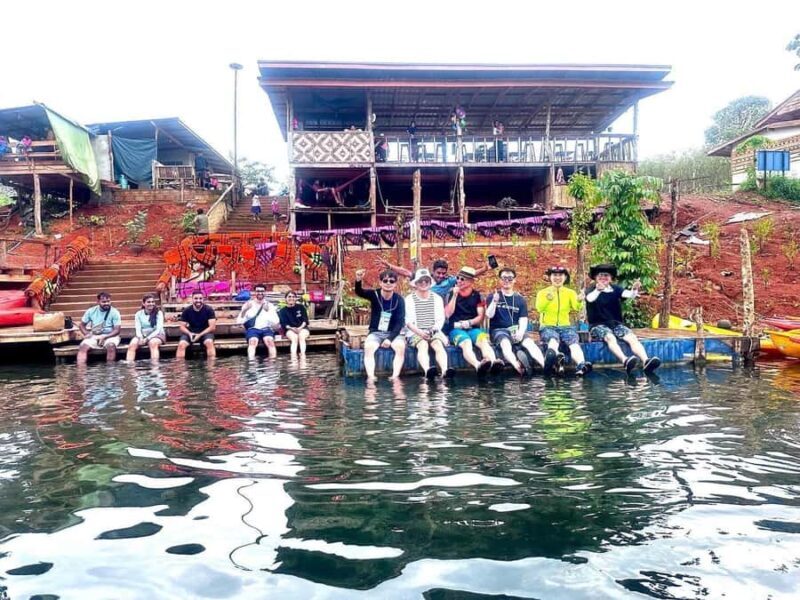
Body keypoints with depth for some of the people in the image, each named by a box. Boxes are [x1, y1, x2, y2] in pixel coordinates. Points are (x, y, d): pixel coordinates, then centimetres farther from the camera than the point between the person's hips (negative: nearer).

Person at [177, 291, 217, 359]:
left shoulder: (209, 310, -8)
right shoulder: (187, 310, -2)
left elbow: (212, 327, -12)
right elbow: (182, 327, 1)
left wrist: (200, 335, -22)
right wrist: (189, 333, -21)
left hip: (205, 332, -2)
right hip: (190, 333, 2)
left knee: (209, 342, -34)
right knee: (181, 344, -26)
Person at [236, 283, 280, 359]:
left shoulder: (270, 305, 12)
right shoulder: (248, 304, 10)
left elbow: (276, 322, 1)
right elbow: (239, 321, 3)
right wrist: (244, 310, -13)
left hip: (266, 328, 1)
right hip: (253, 328, 0)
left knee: (270, 340, -32)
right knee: (253, 341, -33)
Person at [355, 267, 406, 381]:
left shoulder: (399, 300, -5)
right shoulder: (375, 295, -5)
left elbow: (400, 322, -10)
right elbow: (359, 292, -26)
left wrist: (390, 338, -24)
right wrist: (358, 281, -49)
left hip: (393, 333, 0)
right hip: (375, 332, 0)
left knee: (401, 347, -31)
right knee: (368, 347, -31)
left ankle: (395, 376, -28)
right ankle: (370, 377, -32)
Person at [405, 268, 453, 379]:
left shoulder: (437, 298, 16)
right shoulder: (409, 299, 9)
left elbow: (440, 319, 9)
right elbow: (408, 322, 0)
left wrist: (434, 329, -12)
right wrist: (420, 332, -17)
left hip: (434, 332, 2)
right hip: (415, 332, -2)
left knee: (438, 345, -30)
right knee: (423, 345, -33)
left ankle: (444, 370, -51)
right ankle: (427, 370, -57)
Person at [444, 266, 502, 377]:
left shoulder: (477, 295, 12)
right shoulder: (451, 294, 9)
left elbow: (481, 317, 8)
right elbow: (448, 314, -3)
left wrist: (469, 322, -11)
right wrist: (455, 295, -8)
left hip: (473, 328, 2)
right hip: (455, 329, -2)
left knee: (484, 341, -31)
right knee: (466, 343, -35)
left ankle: (494, 363, -58)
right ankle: (478, 365, -62)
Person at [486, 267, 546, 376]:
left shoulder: (520, 299, 14)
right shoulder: (493, 297, 8)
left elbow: (523, 319, 5)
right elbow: (489, 315, -6)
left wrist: (520, 332, -16)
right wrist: (494, 301, -25)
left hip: (516, 330, 3)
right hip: (499, 330, -3)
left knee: (530, 343, -29)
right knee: (505, 343, -37)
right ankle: (519, 368, -60)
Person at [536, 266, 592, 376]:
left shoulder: (570, 292, 14)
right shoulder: (542, 292, 8)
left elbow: (576, 307, -7)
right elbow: (539, 308, -14)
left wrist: (579, 301, -31)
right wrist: (548, 299, -34)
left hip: (565, 326, 3)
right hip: (547, 327, -2)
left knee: (574, 342, -30)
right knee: (553, 340, -36)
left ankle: (581, 365, -56)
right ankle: (553, 354, -71)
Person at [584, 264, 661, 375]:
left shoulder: (615, 289, 8)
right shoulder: (591, 290, 0)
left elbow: (628, 294, -13)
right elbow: (589, 298, -26)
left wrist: (634, 290, -37)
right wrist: (598, 290, -48)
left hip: (616, 324, 4)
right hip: (598, 325, -4)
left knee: (632, 337, -23)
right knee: (610, 337, -34)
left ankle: (646, 362, -41)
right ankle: (626, 361, -55)